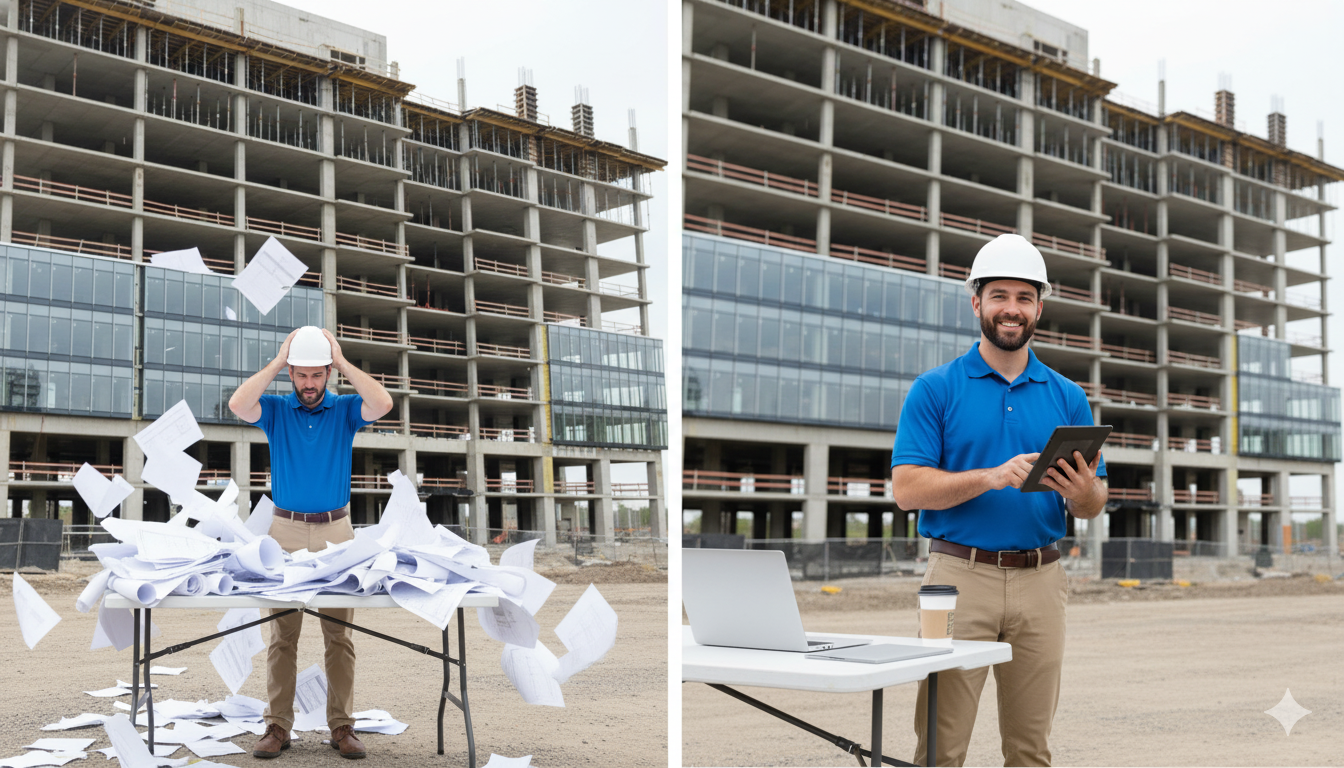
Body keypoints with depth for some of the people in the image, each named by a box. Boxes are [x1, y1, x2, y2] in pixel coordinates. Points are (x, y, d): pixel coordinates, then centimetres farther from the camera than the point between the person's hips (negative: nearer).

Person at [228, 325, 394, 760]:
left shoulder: (344, 410, 5)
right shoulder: (275, 410, 5)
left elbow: (383, 404, -15)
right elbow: (238, 405, -15)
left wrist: (343, 361, -9)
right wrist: (277, 362, -9)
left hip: (336, 533, 0)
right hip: (286, 532, 0)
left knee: (339, 635, 1)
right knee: (282, 634, 0)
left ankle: (342, 725, 5)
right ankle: (277, 725, 4)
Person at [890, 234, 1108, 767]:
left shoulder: (1067, 398, 12)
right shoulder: (936, 389, 2)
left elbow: (1093, 507, 11)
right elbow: (907, 488, -7)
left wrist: (1083, 493, -13)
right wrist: (993, 477, -20)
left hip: (1040, 579, 3)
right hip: (961, 576, -3)